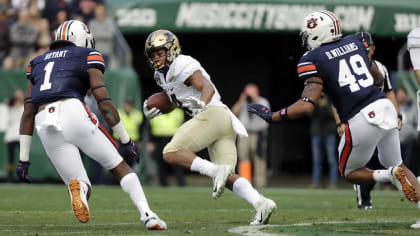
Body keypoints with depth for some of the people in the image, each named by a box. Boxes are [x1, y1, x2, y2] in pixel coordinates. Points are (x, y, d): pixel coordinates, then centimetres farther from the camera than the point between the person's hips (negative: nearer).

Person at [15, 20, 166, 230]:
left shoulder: (38, 63, 30)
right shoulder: (87, 57, 17)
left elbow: (28, 113, 23)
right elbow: (104, 102, 5)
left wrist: (23, 158, 22)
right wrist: (125, 140, 9)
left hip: (45, 127, 3)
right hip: (73, 113, -3)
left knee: (79, 185, 10)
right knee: (119, 166, 12)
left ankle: (77, 188, -27)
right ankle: (147, 214, -8)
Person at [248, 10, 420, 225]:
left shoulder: (313, 61, -6)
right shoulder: (356, 42, 12)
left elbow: (307, 105, -15)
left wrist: (271, 117, -5)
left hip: (362, 120, -6)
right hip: (385, 107, 6)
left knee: (349, 173, 20)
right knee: (397, 165, 25)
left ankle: (391, 175, -8)